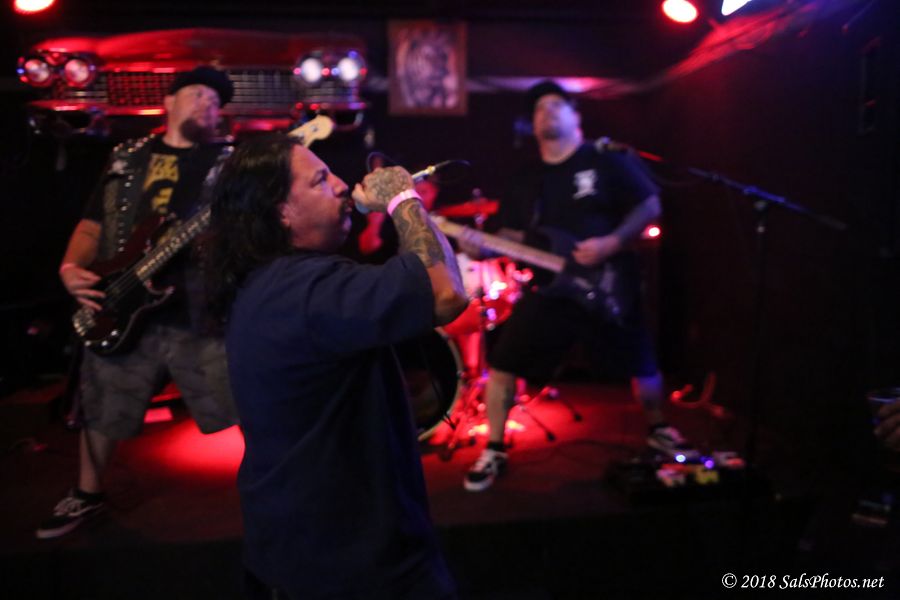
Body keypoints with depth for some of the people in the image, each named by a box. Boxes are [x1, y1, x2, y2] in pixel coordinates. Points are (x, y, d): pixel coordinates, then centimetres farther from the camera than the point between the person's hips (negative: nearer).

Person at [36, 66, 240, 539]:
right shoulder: (127, 158, 14)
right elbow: (92, 225, 15)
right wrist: (71, 267, -2)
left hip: (203, 315, -2)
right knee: (99, 413, 16)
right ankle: (87, 495, 41)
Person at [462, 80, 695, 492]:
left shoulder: (609, 161, -2)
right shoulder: (527, 181, 11)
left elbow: (650, 206, -4)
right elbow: (512, 236, 11)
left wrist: (611, 243, -18)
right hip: (548, 290, 3)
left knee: (642, 366, 11)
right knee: (501, 366, -4)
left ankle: (658, 430, 41)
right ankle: (494, 451, 13)